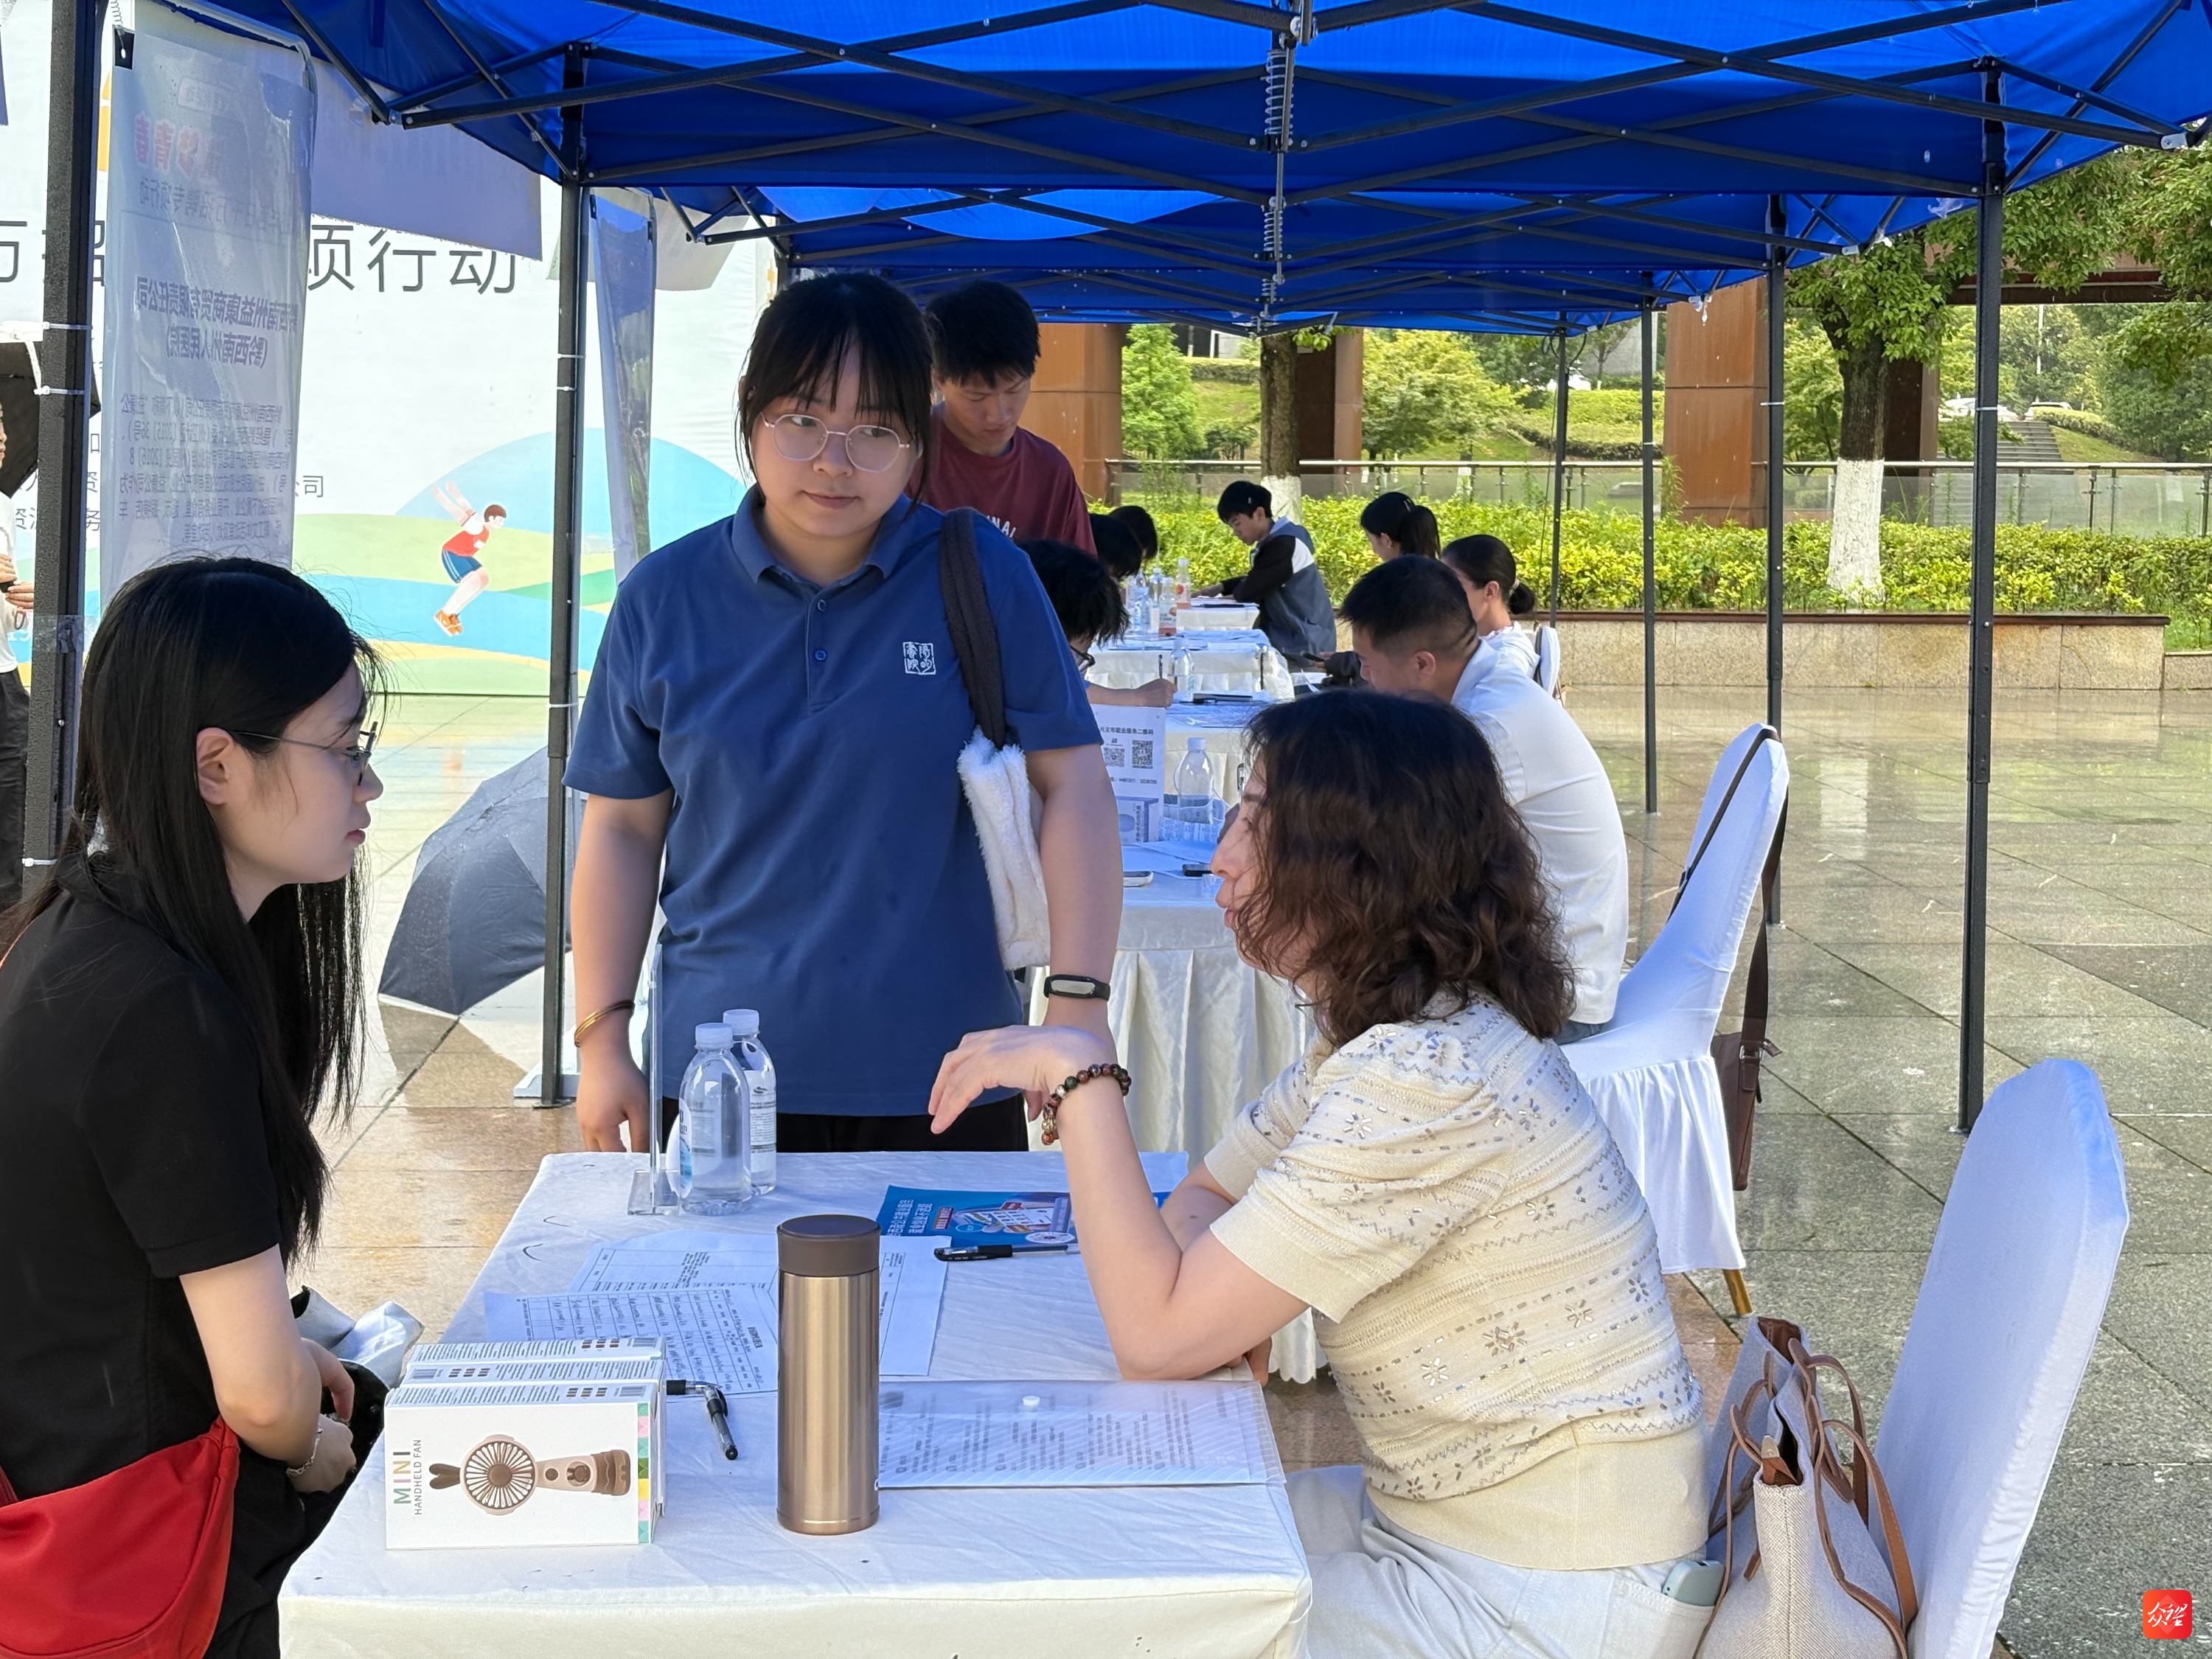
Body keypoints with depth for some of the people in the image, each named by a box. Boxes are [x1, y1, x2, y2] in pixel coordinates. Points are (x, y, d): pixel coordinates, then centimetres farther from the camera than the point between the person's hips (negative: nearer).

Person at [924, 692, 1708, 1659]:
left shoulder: (1427, 1079, -27)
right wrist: (1226, 1300, -9)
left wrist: (1079, 1077, -20)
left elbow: (1159, 1334, -27)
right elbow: (1201, 1201, 14)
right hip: (1436, 1520, 9)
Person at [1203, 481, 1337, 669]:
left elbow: (1250, 591, -20)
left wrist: (1234, 593, 2)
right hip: (1290, 641, 10)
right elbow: (1256, 581, 23)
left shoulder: (1283, 544, -21)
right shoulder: (1276, 540, 11)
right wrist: (1220, 588, 10)